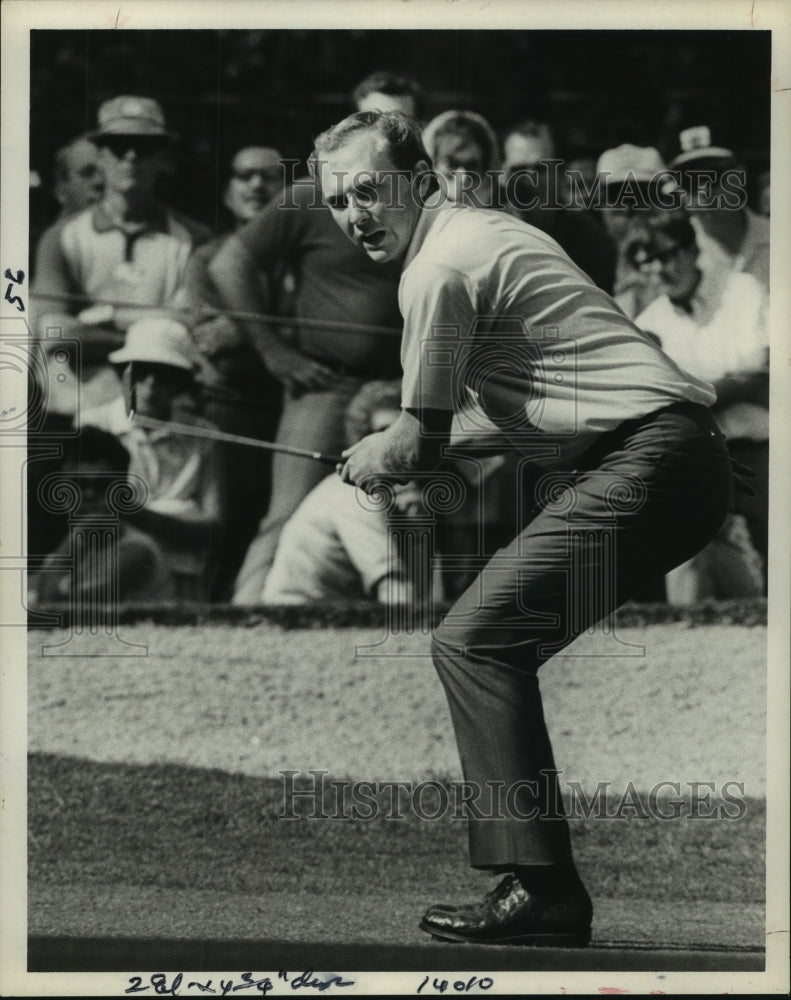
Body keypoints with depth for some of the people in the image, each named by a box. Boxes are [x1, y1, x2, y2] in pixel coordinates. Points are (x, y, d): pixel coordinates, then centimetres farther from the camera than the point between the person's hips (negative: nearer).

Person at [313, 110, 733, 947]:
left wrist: (360, 462, 17)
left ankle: (540, 886, -22)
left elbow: (417, 449, -2)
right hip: (674, 457, 11)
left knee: (473, 639, -17)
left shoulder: (438, 270, -10)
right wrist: (390, 450, 26)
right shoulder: (478, 230, 21)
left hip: (646, 460, -11)